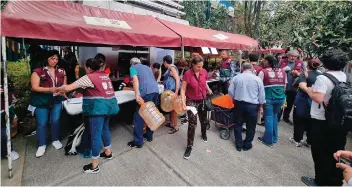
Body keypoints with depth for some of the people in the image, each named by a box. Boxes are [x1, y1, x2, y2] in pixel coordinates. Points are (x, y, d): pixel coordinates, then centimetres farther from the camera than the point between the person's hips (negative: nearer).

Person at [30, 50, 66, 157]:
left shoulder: (61, 71, 4)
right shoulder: (38, 71, -8)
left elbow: (64, 85, 11)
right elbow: (35, 87, -12)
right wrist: (50, 89, -24)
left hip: (57, 100, 3)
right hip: (41, 101, -3)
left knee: (55, 120, 9)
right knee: (41, 123, 5)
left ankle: (55, 140, 29)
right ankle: (42, 145, 20)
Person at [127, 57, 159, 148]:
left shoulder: (133, 67, 12)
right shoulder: (147, 67, 30)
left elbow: (135, 80, -7)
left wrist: (137, 95, -16)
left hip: (147, 92, -7)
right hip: (156, 90, 7)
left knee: (138, 116, 2)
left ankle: (138, 141, 8)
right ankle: (149, 136, 31)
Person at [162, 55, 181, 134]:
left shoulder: (172, 68, -13)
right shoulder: (169, 68, 15)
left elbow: (177, 79, -22)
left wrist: (176, 92, -29)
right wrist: (163, 82, 46)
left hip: (173, 91, -10)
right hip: (169, 91, 10)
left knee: (173, 108, -3)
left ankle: (175, 127, 8)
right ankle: (172, 123, 29)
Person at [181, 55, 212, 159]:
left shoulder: (204, 72, -5)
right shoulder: (187, 74, -19)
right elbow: (183, 89, -16)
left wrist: (208, 89, -1)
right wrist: (183, 102, -26)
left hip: (203, 100, 5)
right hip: (191, 101, -4)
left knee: (203, 120, 22)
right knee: (192, 124, -6)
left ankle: (204, 134, 54)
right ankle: (189, 146, 10)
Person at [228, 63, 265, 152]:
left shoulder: (236, 77, -3)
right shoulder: (257, 79, -6)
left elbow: (230, 91, 0)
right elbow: (262, 94, -1)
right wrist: (261, 105, 13)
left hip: (239, 104, 2)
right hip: (252, 105, -1)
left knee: (238, 124, 15)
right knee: (250, 126, 14)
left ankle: (239, 145, 25)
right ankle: (247, 145, 28)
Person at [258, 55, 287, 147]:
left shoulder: (263, 72, -7)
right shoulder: (283, 71, 8)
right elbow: (285, 85, 14)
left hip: (268, 98, -5)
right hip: (281, 97, 5)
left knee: (268, 118, 5)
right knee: (274, 116, 20)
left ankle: (269, 140, 15)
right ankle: (274, 138, 29)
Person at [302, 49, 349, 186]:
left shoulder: (323, 78, -19)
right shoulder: (344, 76, 5)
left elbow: (318, 98, -29)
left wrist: (309, 90, -12)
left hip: (321, 121, -7)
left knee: (321, 152, 9)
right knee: (336, 152, 19)